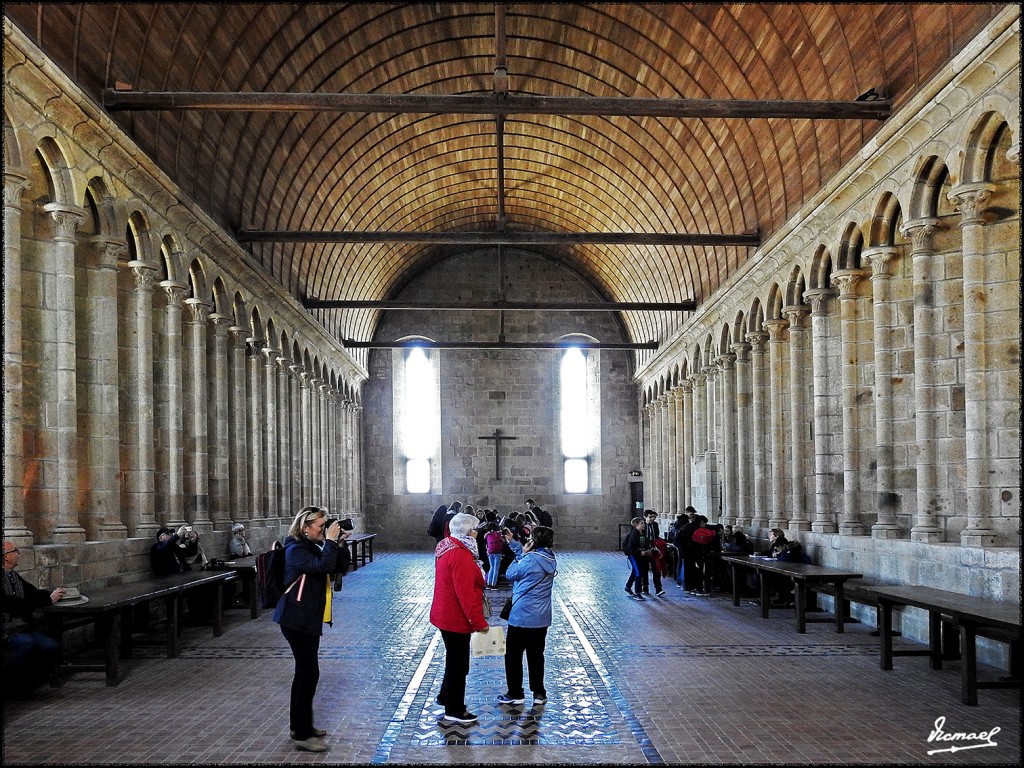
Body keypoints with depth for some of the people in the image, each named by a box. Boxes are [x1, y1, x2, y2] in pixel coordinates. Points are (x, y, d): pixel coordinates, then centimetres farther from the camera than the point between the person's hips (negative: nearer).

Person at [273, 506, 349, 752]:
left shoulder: (310, 546, 12)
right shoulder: (295, 549, -17)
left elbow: (332, 567, 15)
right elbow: (323, 566, -31)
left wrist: (337, 544, 2)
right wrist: (330, 541, -21)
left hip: (309, 618, 10)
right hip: (296, 619, -10)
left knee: (305, 671, 16)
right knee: (308, 672, -9)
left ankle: (300, 725, 27)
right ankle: (302, 735, -5)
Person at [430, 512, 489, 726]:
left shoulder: (448, 548, 8)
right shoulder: (460, 556, -25)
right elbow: (466, 594, -27)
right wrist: (479, 622, -21)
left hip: (446, 616, 10)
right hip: (457, 619, -10)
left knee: (455, 660, 25)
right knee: (458, 664, 2)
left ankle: (446, 697, 40)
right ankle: (454, 712, 12)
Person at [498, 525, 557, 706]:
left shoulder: (530, 560, -22)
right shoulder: (550, 559, 2)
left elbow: (510, 575, -8)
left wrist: (521, 554, -1)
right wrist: (512, 542, 13)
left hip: (522, 617, -7)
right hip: (542, 618, 7)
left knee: (513, 655, 8)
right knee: (536, 656, 15)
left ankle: (515, 694, 13)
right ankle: (539, 693, 17)